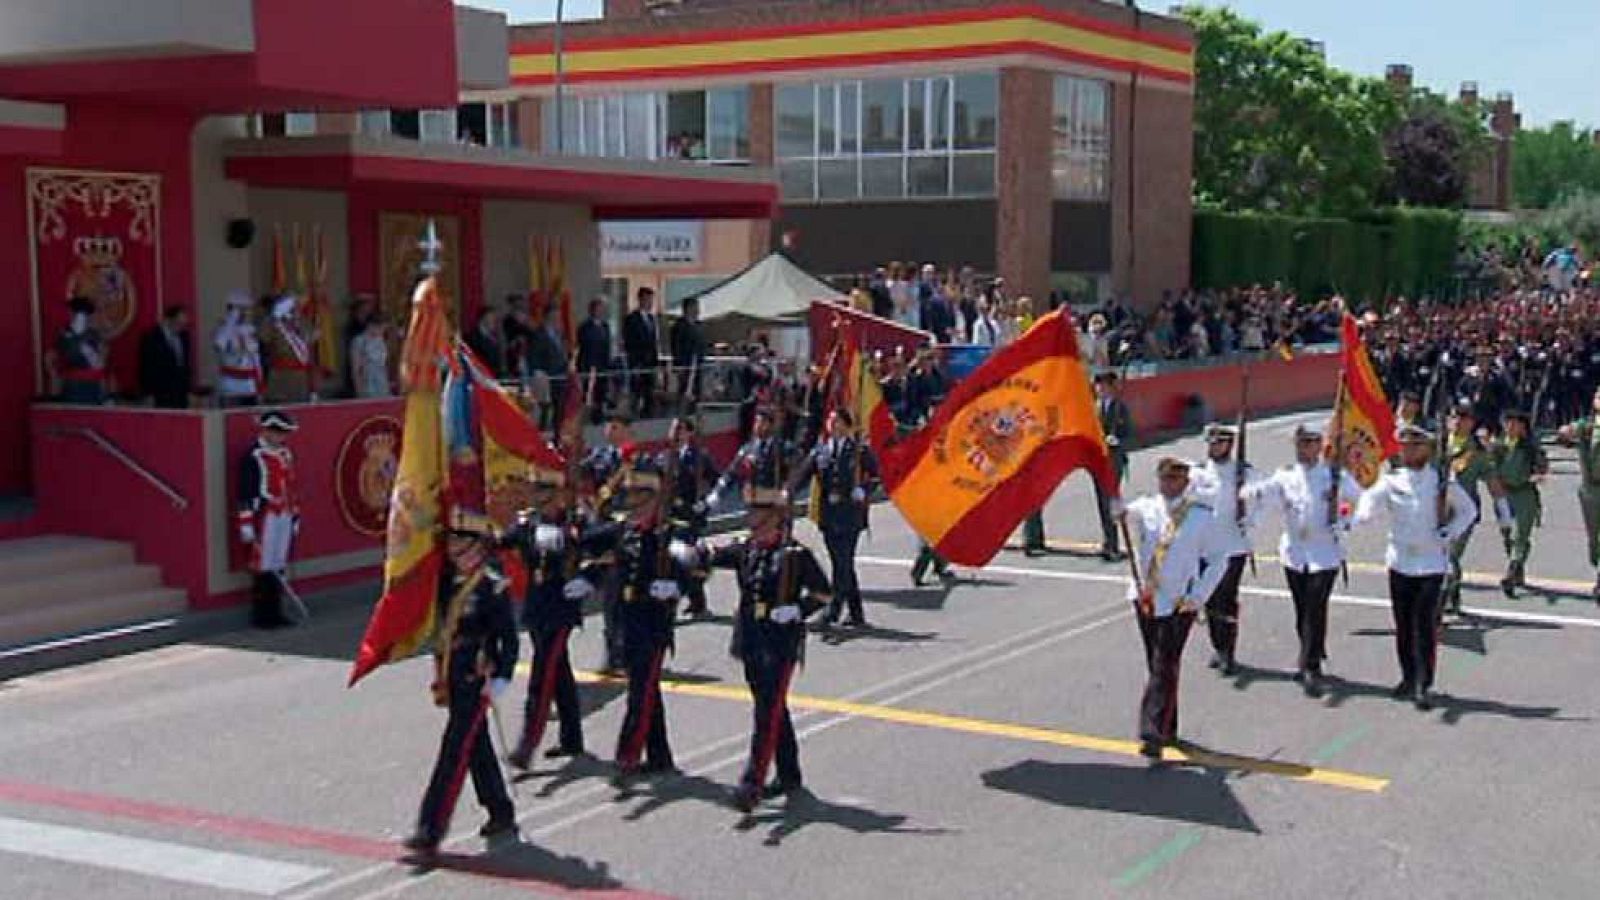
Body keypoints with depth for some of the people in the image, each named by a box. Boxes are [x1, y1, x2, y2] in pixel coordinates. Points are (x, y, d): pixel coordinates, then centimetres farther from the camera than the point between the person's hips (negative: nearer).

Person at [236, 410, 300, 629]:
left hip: (284, 519, 8)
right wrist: (246, 524, -16)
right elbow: (245, 494, -14)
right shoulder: (254, 457, -11)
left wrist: (295, 516, 21)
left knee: (280, 567, 11)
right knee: (264, 567, -4)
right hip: (265, 519, -8)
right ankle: (261, 615, 3)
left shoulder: (286, 454, 14)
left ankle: (275, 611, 18)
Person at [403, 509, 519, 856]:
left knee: (453, 755, -8)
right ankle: (502, 816, 29)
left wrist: (500, 680, -15)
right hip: (453, 681, 8)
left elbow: (509, 639, -12)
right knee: (477, 750, 16)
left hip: (476, 683, -8)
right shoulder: (448, 580, 8)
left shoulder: (493, 587, -12)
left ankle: (430, 831, -8)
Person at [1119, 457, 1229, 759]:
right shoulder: (1145, 508, 4)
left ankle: (1153, 735, -14)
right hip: (1145, 599, 3)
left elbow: (1218, 559, 5)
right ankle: (1167, 730, 26)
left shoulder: (1200, 517, -1)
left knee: (1164, 668, -11)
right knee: (1156, 666, 13)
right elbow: (1129, 514, -19)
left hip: (1178, 604, -3)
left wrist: (1198, 596, -4)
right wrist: (1119, 512, -43)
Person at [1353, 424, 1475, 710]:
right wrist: (1362, 514, -35)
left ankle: (1424, 686, -5)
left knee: (1425, 624, -8)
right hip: (1400, 561, 2)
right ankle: (1408, 677, 25)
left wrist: (1451, 532, -7)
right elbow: (1372, 498, -12)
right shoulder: (1391, 480, 4)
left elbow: (1468, 509, 8)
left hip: (1432, 561, -2)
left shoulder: (1441, 480, 0)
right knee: (1403, 624, 9)